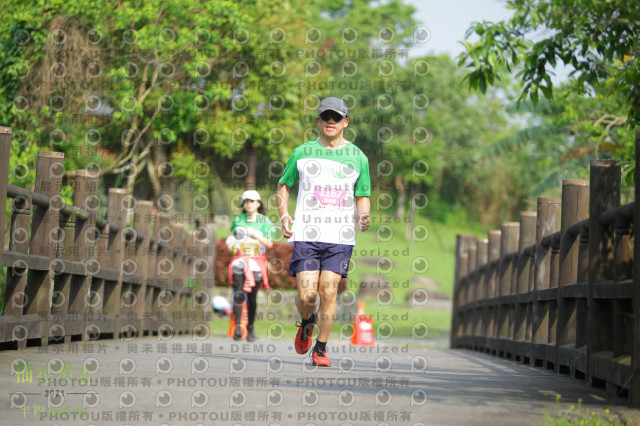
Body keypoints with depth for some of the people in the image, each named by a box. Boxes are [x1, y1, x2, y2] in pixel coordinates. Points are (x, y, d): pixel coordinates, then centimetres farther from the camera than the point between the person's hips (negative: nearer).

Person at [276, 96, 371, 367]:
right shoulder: (302, 153, 7)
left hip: (340, 238, 0)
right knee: (306, 295, -8)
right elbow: (283, 185, 18)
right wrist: (284, 215, 2)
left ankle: (321, 349, 7)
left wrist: (363, 216, -9)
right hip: (306, 234, 0)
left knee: (329, 292, -8)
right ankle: (307, 323, 27)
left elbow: (363, 196, 13)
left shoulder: (357, 157, 7)